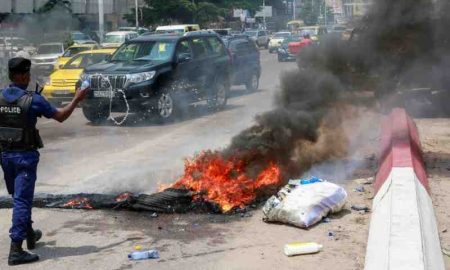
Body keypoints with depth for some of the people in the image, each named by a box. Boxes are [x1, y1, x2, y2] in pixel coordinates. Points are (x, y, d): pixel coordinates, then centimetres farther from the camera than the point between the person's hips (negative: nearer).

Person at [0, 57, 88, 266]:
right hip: (25, 156, -6)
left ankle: (29, 235, 38)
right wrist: (77, 99, 7)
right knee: (22, 200, -4)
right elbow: (60, 116, -4)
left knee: (18, 197, 21)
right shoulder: (33, 100, -14)